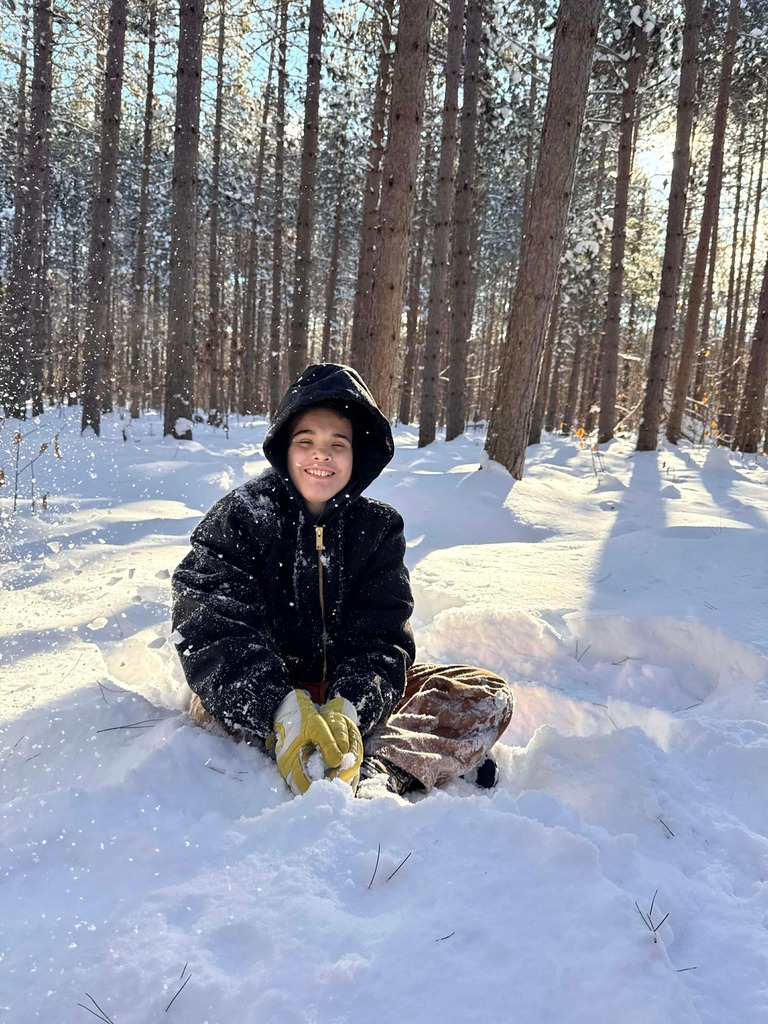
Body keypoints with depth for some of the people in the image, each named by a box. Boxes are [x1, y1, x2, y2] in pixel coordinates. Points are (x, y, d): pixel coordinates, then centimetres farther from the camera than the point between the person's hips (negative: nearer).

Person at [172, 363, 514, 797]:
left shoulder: (379, 527, -2)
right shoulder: (241, 515, -8)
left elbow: (380, 637, -10)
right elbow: (213, 632, -19)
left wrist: (348, 707, -32)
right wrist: (283, 709, -36)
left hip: (353, 693, 2)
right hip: (267, 691, -1)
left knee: (489, 697, -13)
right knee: (213, 706, -34)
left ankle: (375, 773, -35)